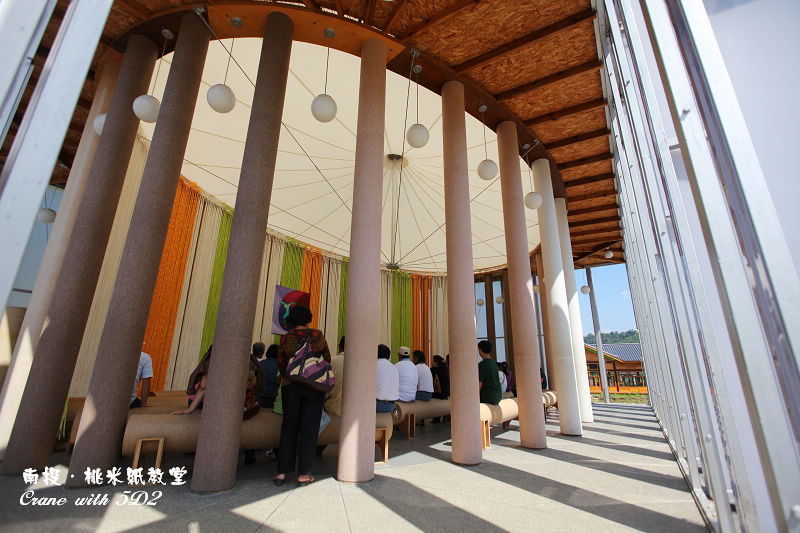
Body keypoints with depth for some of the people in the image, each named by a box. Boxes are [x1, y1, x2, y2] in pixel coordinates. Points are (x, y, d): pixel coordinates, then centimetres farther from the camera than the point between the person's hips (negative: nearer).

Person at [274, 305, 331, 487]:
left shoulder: (286, 338, -3)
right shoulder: (317, 335, -5)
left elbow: (281, 365, 4)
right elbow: (327, 359, 4)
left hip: (290, 386, 1)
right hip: (314, 387, -1)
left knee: (289, 428, 15)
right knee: (309, 429, 6)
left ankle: (282, 472, 16)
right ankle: (303, 475, 12)